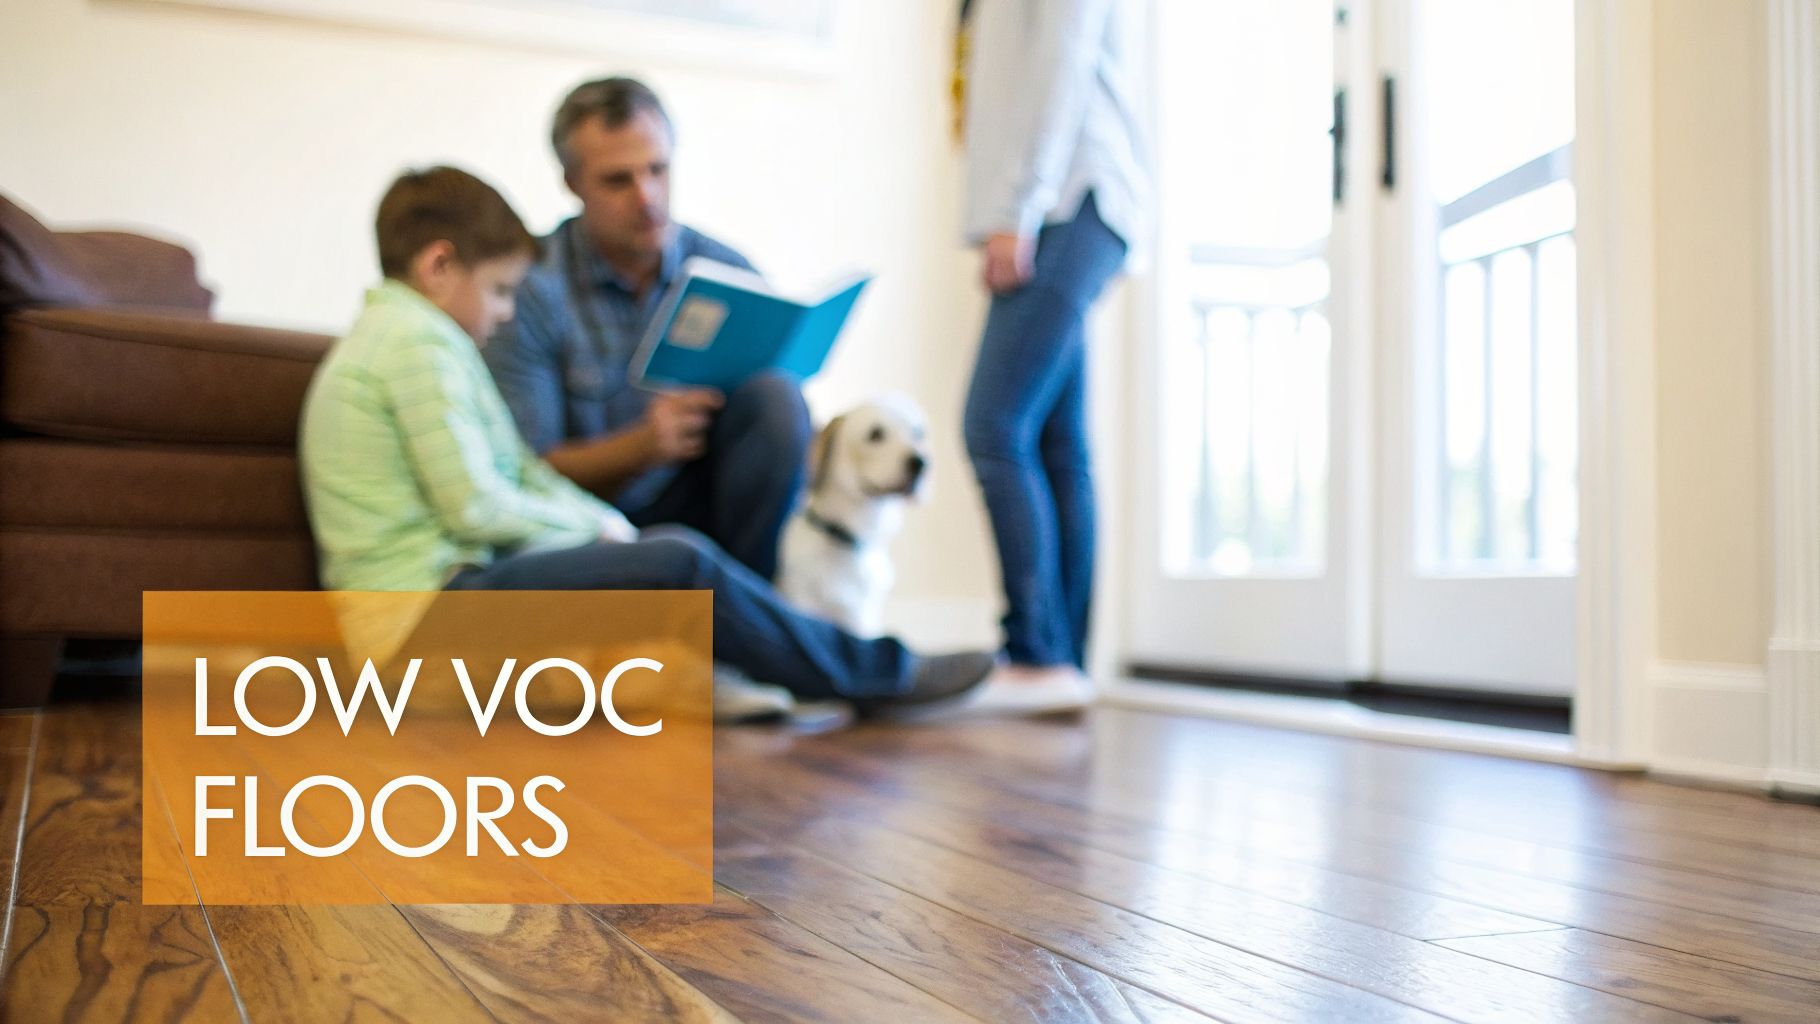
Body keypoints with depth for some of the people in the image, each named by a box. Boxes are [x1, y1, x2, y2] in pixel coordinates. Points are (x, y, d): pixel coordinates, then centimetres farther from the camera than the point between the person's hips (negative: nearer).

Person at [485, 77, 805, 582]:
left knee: (774, 396, -24)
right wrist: (643, 446, -27)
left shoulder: (727, 273, 1)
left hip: (697, 515, 4)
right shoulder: (529, 290, -8)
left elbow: (794, 430, 3)